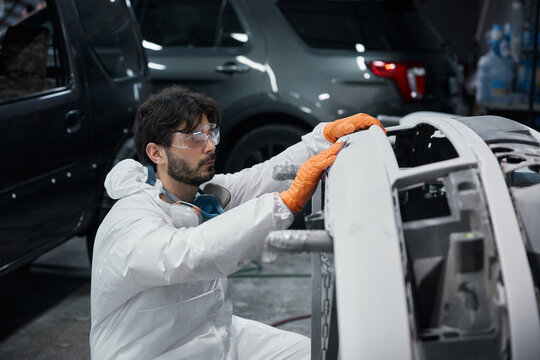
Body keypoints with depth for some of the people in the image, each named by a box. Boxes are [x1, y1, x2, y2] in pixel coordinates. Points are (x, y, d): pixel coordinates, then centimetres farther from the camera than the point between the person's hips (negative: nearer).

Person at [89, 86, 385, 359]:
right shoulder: (129, 224, -27)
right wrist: (288, 200, -47)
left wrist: (330, 133, -10)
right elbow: (192, 255, -45)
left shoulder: (202, 192, -1)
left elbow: (262, 177, 3)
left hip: (221, 336, 8)